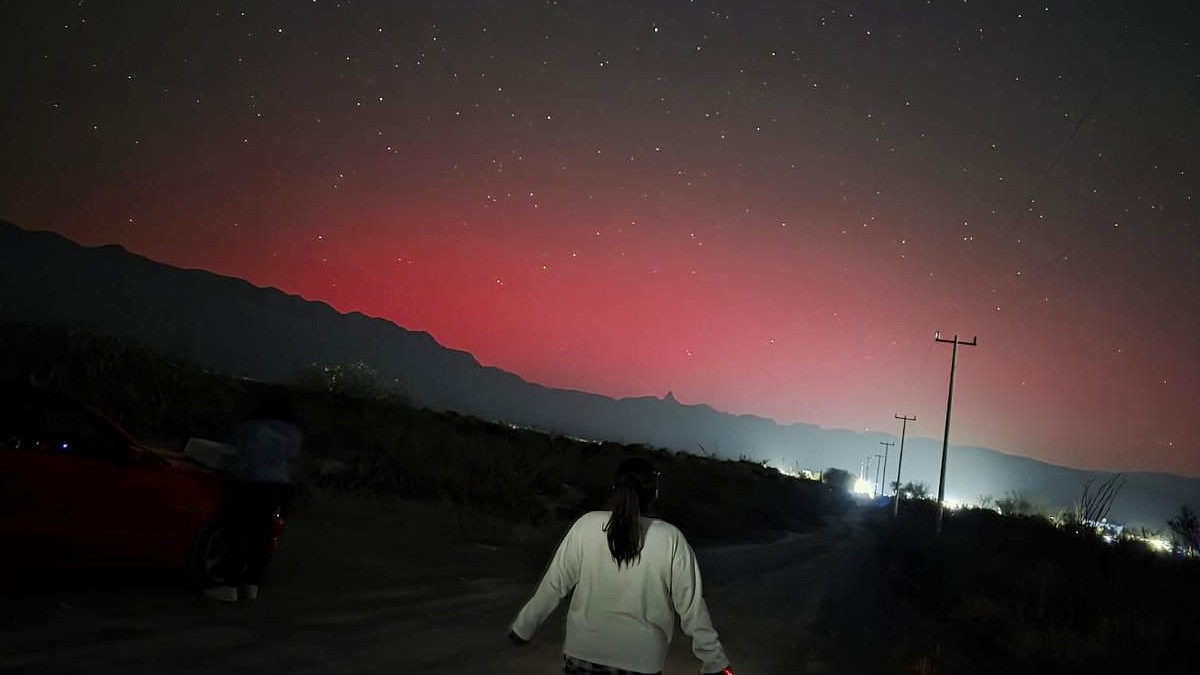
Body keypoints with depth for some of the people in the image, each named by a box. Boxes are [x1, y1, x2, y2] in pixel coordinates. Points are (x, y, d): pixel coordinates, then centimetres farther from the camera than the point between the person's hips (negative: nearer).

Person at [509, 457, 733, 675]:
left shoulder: (586, 526, -10)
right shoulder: (671, 539, -12)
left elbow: (553, 585, -4)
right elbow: (692, 605, -7)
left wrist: (522, 627, 11)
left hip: (582, 653, 1)